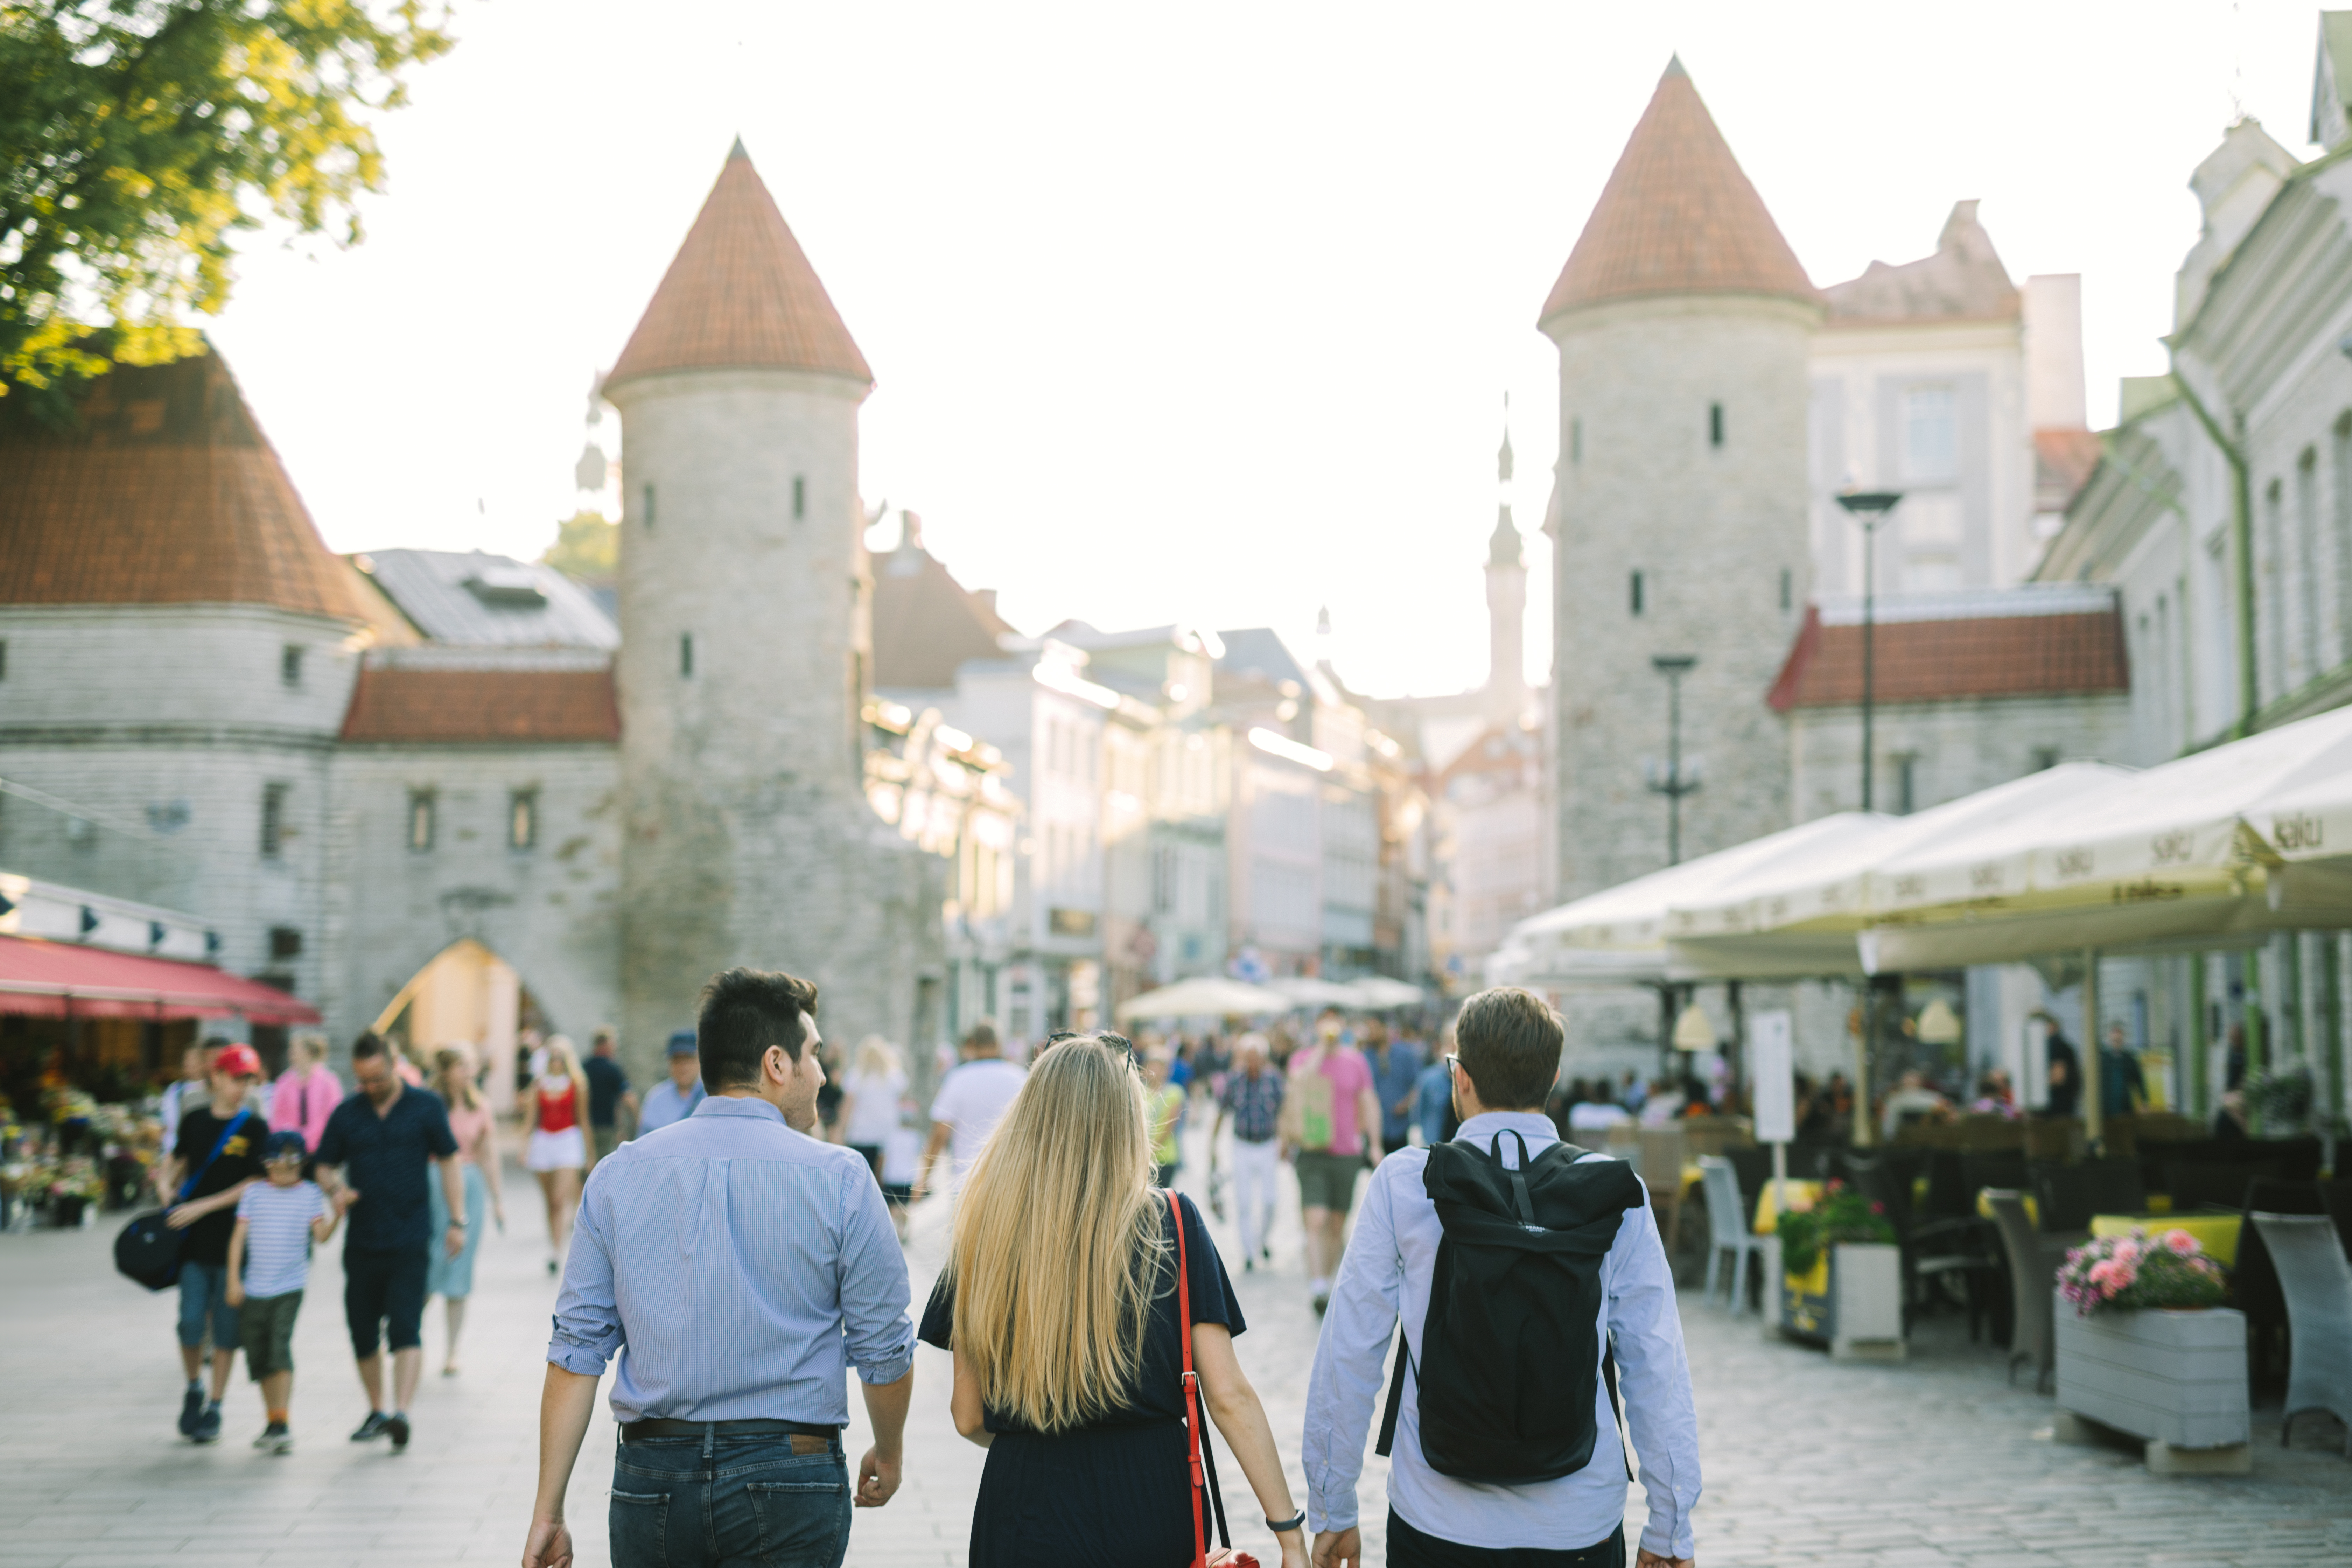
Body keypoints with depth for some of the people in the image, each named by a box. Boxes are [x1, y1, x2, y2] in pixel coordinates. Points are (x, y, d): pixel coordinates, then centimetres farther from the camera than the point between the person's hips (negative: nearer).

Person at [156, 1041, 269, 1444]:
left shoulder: (256, 1127, -4)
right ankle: (194, 1389, 23)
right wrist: (166, 1182, 2)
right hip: (194, 1242, 2)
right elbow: (178, 1158, 23)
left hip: (234, 1240, -2)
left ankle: (214, 1410, 14)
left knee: (226, 1329, 2)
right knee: (191, 1323, -3)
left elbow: (255, 1184, -9)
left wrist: (202, 1206, -14)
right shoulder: (195, 1119, 6)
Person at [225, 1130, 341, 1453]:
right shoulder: (254, 1192, 5)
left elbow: (321, 1235, -4)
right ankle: (273, 1423, 22)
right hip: (254, 1289, 3)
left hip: (290, 1286, -3)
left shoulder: (310, 1194, 2)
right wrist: (234, 1280, -1)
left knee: (281, 1348, -17)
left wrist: (338, 1213, -22)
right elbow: (239, 1236, 5)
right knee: (259, 1357, 9)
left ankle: (283, 1424, -19)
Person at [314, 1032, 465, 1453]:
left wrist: (457, 1220, -1)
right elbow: (325, 1167, 13)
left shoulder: (426, 1107, 2)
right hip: (362, 1241, 4)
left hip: (410, 1241, -4)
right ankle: (376, 1411, 25)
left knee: (406, 1328, -15)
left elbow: (449, 1164, 5)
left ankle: (401, 1413, -23)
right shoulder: (346, 1114, 8)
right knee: (362, 1333, 9)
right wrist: (335, 1189, -10)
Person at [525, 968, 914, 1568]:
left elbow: (577, 1351, 0)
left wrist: (548, 1511, 4)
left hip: (651, 1479, 3)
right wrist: (887, 1456, 18)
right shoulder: (839, 1179, -5)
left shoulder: (618, 1175, 2)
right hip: (789, 1480, -2)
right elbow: (885, 1351, 0)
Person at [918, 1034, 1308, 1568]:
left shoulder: (986, 1233, -6)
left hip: (1029, 1511, -1)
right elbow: (1229, 1397, -11)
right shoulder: (1173, 1225, -7)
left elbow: (968, 1418, 0)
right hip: (1153, 1501, 1)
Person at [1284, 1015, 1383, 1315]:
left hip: (1347, 1153, 3)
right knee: (1316, 1221, -13)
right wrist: (1322, 1047, -17)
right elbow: (1301, 1080, -23)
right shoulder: (1302, 1058, 1)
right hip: (1312, 1153, -3)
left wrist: (1375, 1144, 6)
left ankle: (1328, 1278, 26)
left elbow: (1369, 1102, 11)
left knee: (1338, 1223, 11)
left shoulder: (1356, 1060, 7)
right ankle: (1317, 1288, -15)